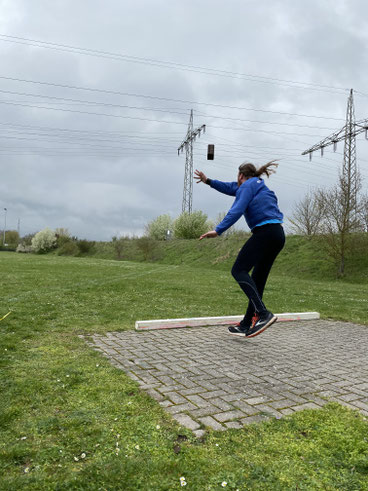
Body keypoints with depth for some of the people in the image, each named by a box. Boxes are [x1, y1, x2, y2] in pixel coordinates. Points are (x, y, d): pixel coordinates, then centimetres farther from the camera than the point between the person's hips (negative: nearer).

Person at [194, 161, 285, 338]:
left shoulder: (247, 185, 3)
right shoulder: (258, 187, 31)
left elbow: (237, 210, -13)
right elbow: (231, 188, 41)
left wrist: (218, 230, -18)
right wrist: (208, 181, 46)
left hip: (264, 231, -9)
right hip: (278, 234, 10)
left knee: (239, 270, -13)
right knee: (257, 279, 8)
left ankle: (263, 313, -25)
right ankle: (246, 325, 11)